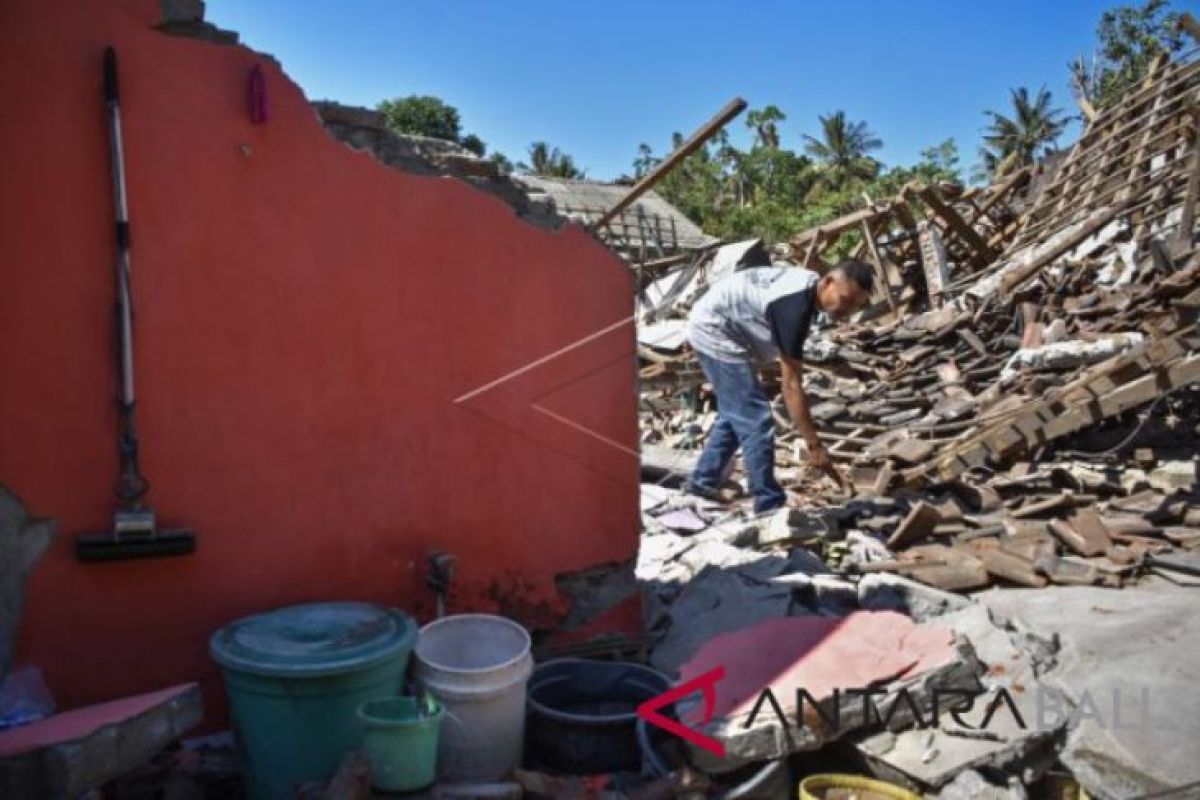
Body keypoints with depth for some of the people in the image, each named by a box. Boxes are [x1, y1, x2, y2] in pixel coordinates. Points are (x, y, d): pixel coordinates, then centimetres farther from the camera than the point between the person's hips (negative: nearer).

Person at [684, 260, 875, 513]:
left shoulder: (809, 285, 0)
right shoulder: (795, 306, -28)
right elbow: (791, 383, -28)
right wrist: (814, 446, -26)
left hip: (711, 327, 11)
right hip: (714, 330, -10)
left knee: (736, 414, 21)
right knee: (755, 421, -11)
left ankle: (702, 481, 32)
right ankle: (770, 507, -4)